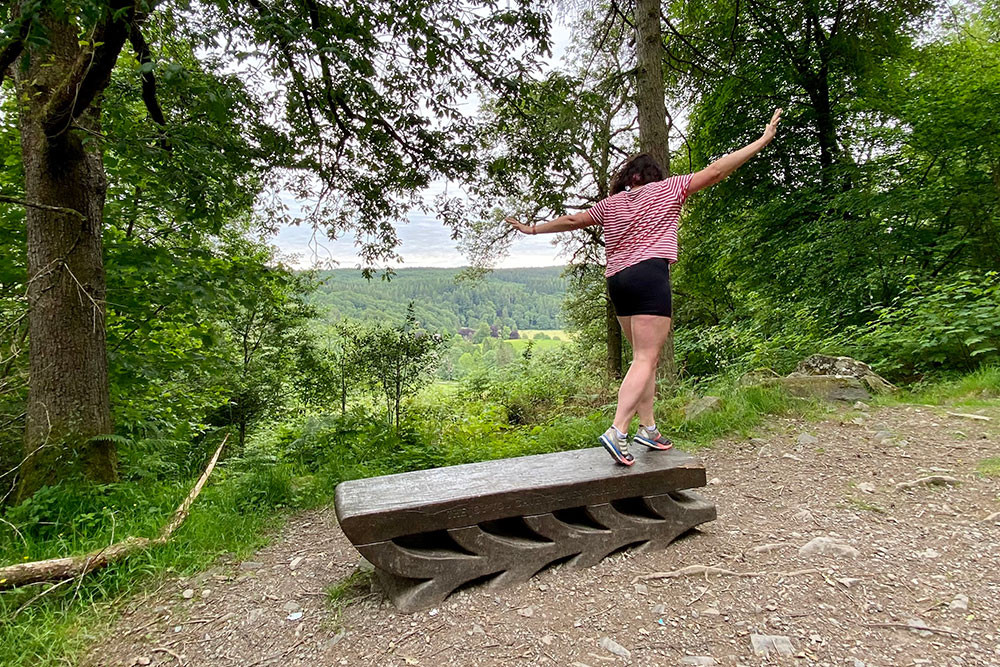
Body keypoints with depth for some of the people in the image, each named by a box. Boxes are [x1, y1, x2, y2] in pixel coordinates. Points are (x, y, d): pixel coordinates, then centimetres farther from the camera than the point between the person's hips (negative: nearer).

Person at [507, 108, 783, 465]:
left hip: (617, 280, 6)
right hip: (650, 274, -6)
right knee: (646, 359, -8)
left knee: (646, 356, 14)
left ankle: (647, 427, 14)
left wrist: (532, 228, 39)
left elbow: (572, 219, 26)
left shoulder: (610, 204, 19)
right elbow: (715, 171, 6)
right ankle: (617, 430, -19)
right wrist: (763, 140, 13)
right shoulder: (665, 189, 9)